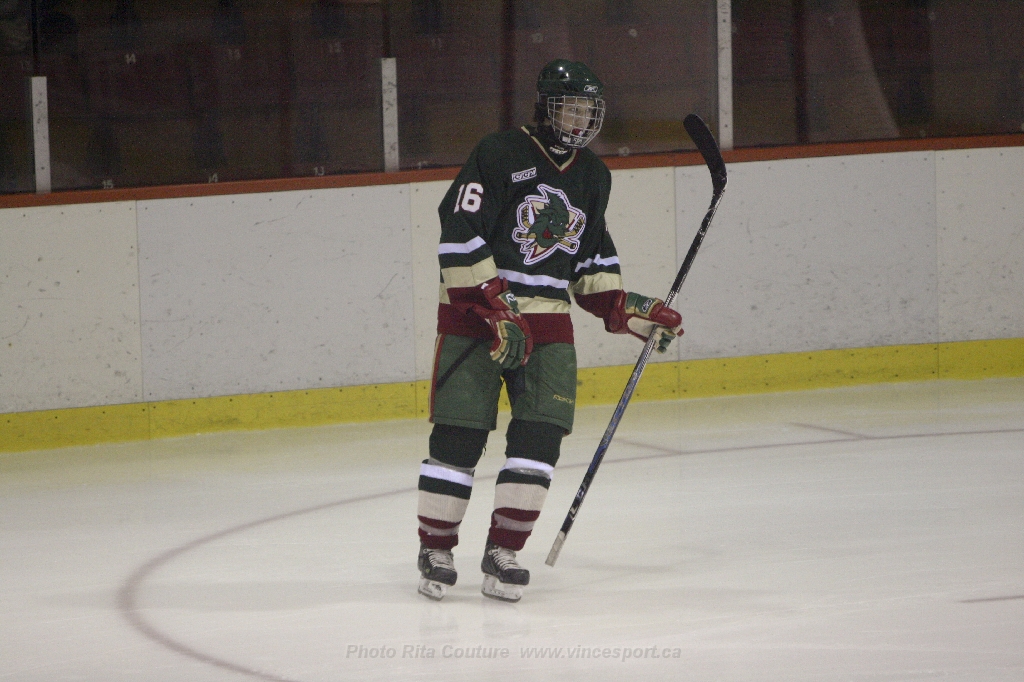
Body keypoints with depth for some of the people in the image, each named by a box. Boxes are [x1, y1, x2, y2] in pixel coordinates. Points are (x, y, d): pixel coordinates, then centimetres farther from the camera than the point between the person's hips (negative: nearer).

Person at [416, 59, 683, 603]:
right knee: (459, 432, -7)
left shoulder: (593, 177, 13)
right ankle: (435, 551, 6)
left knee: (541, 432, -8)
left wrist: (625, 310, 9)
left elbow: (591, 256, 23)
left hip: (547, 317, 5)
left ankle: (503, 551, 0)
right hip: (475, 311, -5)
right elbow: (460, 235, -15)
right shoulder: (500, 155, -9)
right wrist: (494, 310, -20)